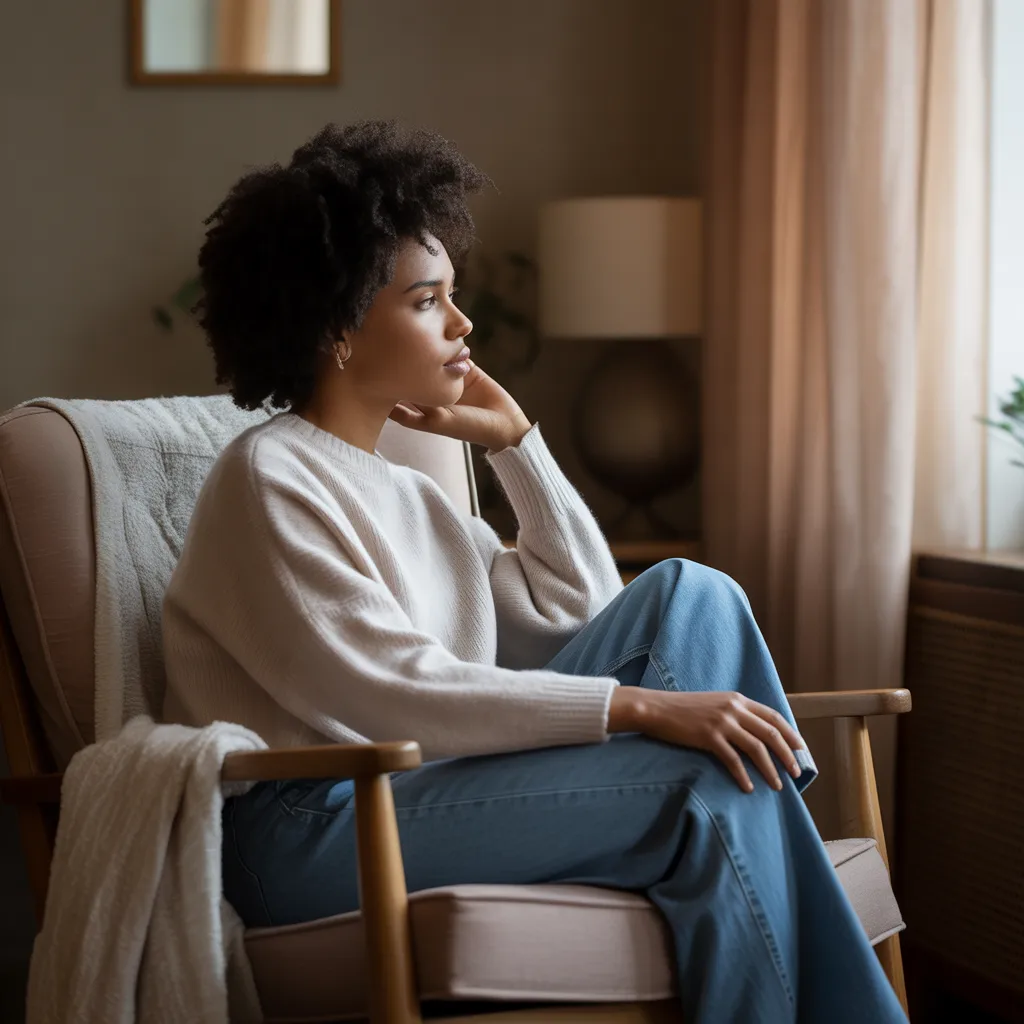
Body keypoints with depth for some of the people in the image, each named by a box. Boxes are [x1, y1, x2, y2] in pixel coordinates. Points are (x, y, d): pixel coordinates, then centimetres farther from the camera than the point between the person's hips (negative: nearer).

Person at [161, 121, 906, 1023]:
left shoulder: (403, 494, 20)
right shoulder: (269, 477, -8)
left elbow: (582, 609, 22)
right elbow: (393, 696, -20)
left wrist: (515, 438, 15)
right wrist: (644, 707, -24)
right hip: (312, 829, -9)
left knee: (690, 595, -1)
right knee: (717, 791, -22)